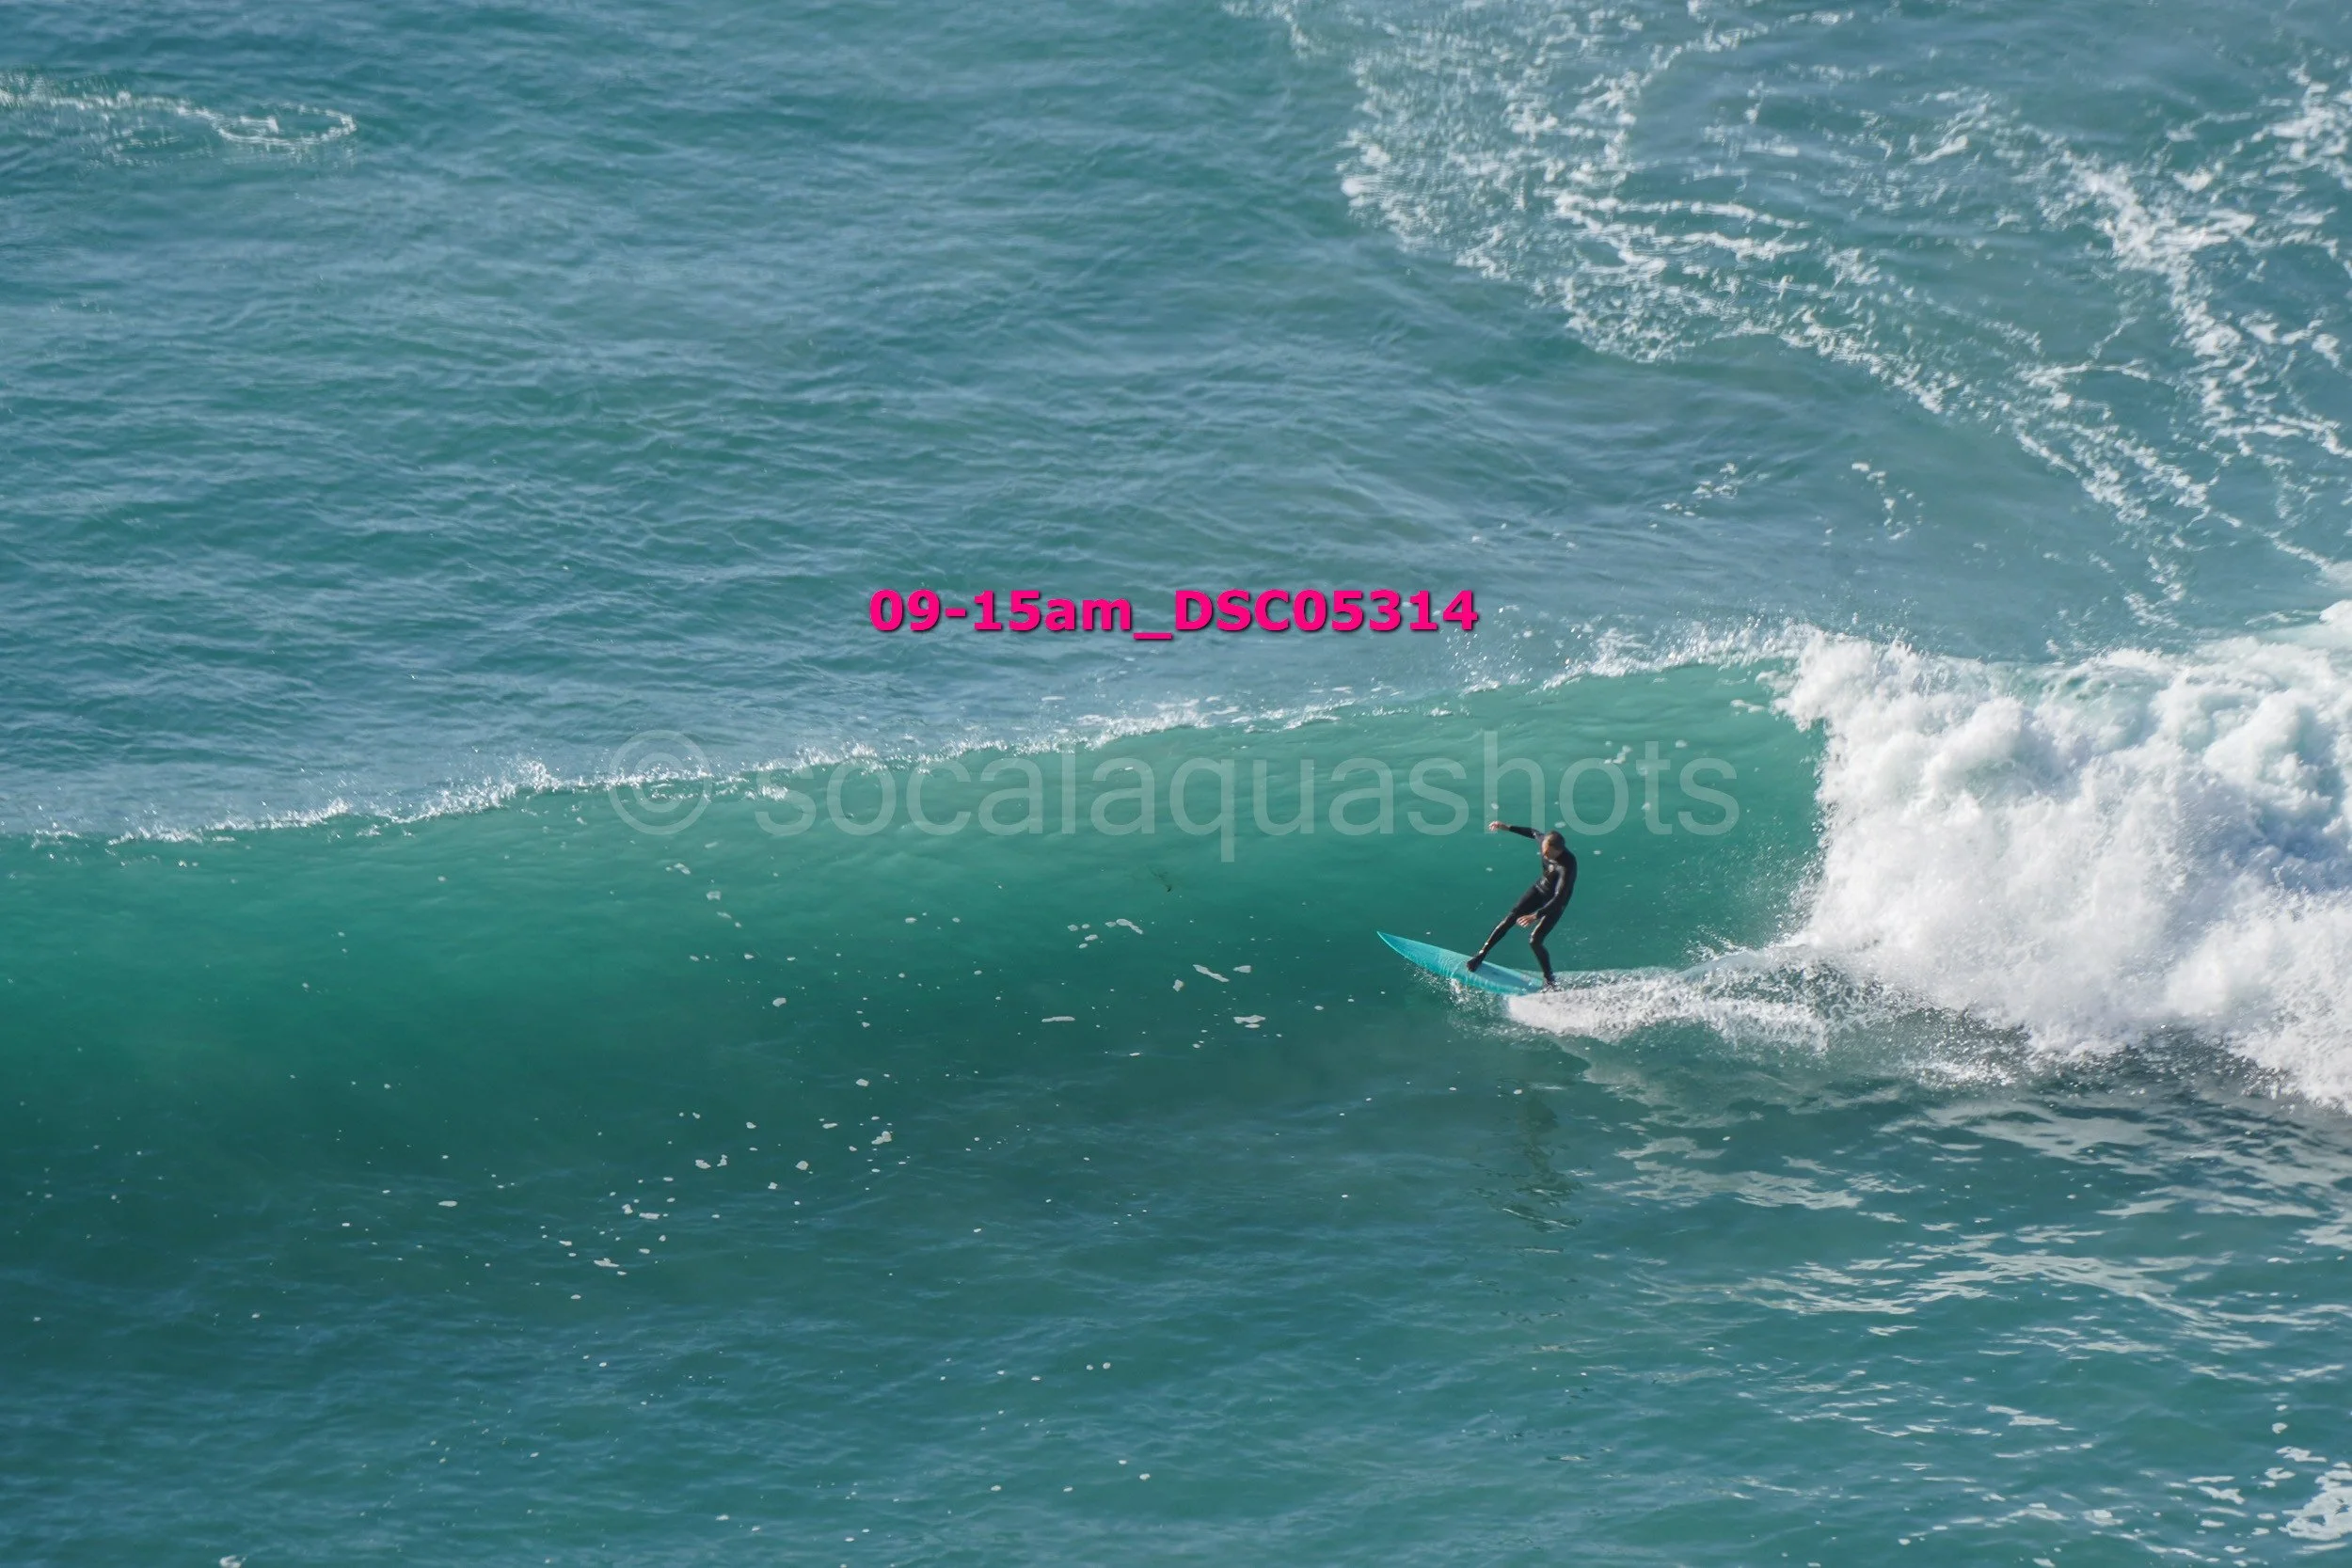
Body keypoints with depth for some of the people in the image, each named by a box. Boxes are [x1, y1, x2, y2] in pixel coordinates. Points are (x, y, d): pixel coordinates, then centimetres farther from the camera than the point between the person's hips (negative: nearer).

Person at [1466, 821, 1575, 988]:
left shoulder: (1567, 866, -39)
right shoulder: (1545, 841, -21)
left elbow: (1559, 898, -43)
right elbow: (1534, 833, 5)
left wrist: (1536, 915, -52)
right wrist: (1508, 828, 7)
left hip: (1555, 902, -6)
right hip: (1540, 887, 6)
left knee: (1534, 941, -13)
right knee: (1511, 917, -7)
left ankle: (1549, 982, 6)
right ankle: (1482, 954, 4)